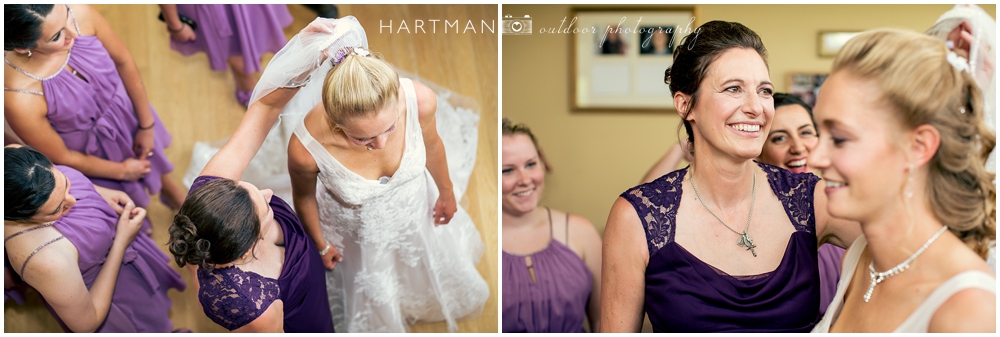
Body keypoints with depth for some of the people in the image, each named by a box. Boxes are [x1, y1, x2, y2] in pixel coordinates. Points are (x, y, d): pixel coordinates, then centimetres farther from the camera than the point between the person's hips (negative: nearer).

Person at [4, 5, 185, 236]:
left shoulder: (79, 13, -33)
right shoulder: (19, 99, -41)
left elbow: (124, 62, -13)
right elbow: (62, 158, -21)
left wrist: (147, 125, -4)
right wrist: (121, 170, -6)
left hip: (127, 112, 3)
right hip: (92, 154, -3)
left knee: (151, 160, 33)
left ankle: (167, 187, 68)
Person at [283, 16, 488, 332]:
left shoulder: (420, 100, -38)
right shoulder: (307, 148, -42)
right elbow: (304, 197, -17)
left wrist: (446, 191, 7)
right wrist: (321, 245, 2)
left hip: (415, 206, 2)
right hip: (358, 232, -2)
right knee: (374, 296, 31)